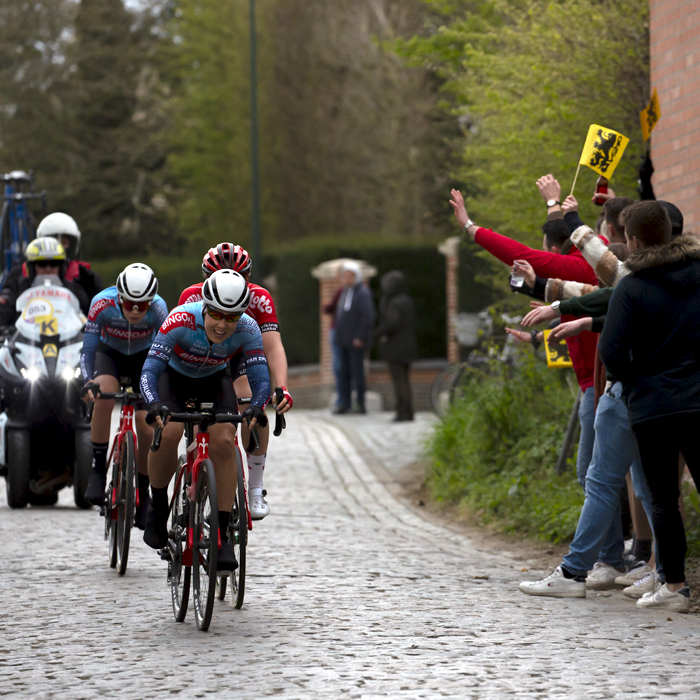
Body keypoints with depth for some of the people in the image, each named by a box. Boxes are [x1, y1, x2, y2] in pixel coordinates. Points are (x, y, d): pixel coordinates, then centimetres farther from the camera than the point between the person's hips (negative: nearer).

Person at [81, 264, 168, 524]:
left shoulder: (158, 308, -31)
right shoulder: (102, 304, -31)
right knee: (103, 396, -33)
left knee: (147, 431, -10)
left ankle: (142, 493, 12)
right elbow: (87, 349, -25)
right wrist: (88, 381, -42)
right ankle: (98, 470, -22)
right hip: (110, 354, 0)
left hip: (143, 358, 0)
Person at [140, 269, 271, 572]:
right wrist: (155, 405, -56)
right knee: (167, 433, -29)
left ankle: (222, 535, -15)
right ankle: (158, 506, -3)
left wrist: (256, 407, -51)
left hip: (215, 381, 2)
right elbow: (149, 371, -37)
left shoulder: (248, 330, -29)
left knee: (223, 441, -23)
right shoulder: (181, 320, -36)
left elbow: (260, 377, -29)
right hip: (174, 377, -2)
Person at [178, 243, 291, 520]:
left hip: (240, 356, 0)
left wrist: (282, 389, -53)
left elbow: (273, 346, -36)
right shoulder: (192, 298, -31)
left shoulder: (259, 298, -29)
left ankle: (255, 490, -16)